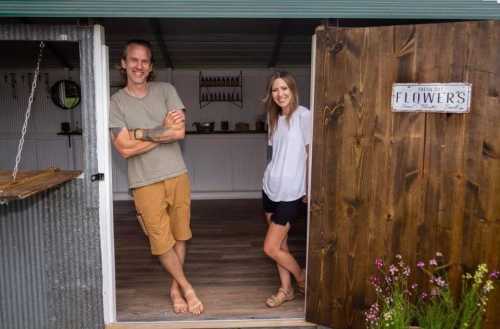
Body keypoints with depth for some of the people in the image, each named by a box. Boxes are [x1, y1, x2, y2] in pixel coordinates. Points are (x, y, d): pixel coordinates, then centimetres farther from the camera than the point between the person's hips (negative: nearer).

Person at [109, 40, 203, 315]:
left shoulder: (166, 90, 2)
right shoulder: (115, 102, -3)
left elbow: (180, 131, -10)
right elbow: (125, 148, -12)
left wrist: (139, 133, -12)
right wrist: (164, 132, -10)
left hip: (177, 175, 2)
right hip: (145, 182, -2)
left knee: (180, 235, 13)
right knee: (162, 241, 5)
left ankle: (175, 289, 33)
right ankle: (187, 288, 26)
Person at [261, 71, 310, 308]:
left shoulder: (304, 115, -11)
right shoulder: (275, 118, 11)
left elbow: (312, 154, -11)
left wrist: (310, 190, -11)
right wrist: (271, 179, 12)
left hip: (291, 192, -7)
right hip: (271, 188, 7)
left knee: (271, 248, -2)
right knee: (280, 243, 14)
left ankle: (302, 279, 24)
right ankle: (286, 289, 30)